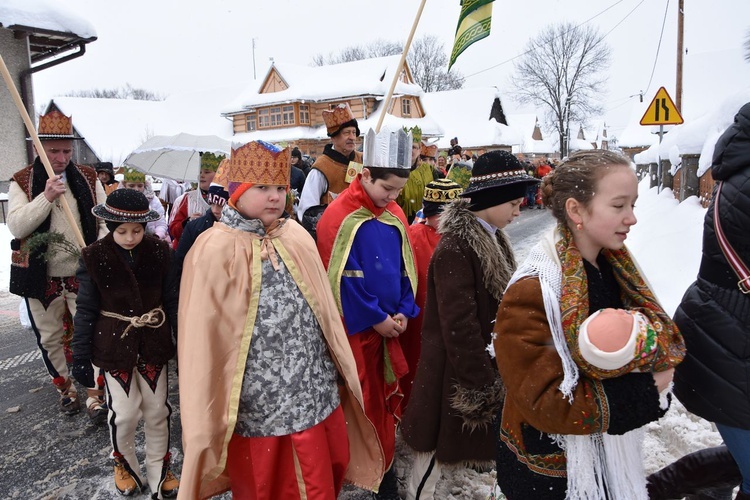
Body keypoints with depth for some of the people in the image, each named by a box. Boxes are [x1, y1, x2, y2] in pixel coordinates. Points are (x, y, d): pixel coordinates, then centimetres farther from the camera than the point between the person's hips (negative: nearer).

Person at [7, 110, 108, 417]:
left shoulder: (89, 178, 3)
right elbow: (16, 226, -12)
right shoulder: (21, 182, -1)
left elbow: (105, 221, 3)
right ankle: (66, 388, 32)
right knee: (50, 338, 13)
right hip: (42, 277, 0)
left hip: (83, 275, 0)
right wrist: (46, 197, -22)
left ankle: (94, 393, 13)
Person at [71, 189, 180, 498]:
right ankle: (124, 463, 36)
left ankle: (159, 472, 32)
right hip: (115, 346, -1)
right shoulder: (94, 257, -9)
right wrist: (81, 355, -4)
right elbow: (86, 310, -5)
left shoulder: (160, 252, -6)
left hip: (153, 343, 2)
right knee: (124, 412, 5)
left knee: (157, 410, 11)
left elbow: (172, 300, -1)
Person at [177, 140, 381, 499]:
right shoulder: (214, 250, -13)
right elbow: (204, 336, -10)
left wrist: (340, 370, 14)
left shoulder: (298, 237, 3)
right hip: (258, 402, -4)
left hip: (315, 389, 5)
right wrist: (208, 414, -6)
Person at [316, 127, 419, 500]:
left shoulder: (395, 215, 6)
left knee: (387, 398, 16)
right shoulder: (340, 216, -15)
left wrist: (404, 312, -1)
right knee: (360, 402, 6)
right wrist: (377, 319, -13)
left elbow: (405, 268, 11)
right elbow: (343, 279, -17)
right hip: (355, 329, -6)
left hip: (390, 326, 6)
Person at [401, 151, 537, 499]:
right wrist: (484, 386, -19)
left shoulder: (492, 239, 4)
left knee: (461, 442, 21)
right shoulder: (455, 249, -24)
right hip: (458, 371, -8)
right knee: (438, 444, 10)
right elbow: (459, 327, -25)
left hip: (487, 362, 8)